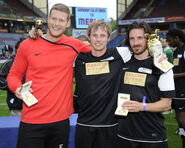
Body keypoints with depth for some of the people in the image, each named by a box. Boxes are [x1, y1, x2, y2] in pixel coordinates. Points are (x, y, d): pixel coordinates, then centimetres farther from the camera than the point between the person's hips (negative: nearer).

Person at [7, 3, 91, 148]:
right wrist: (18, 88, -10)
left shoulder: (74, 45, 2)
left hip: (61, 120, 1)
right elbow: (14, 75, 9)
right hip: (31, 120, -1)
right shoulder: (27, 45, 1)